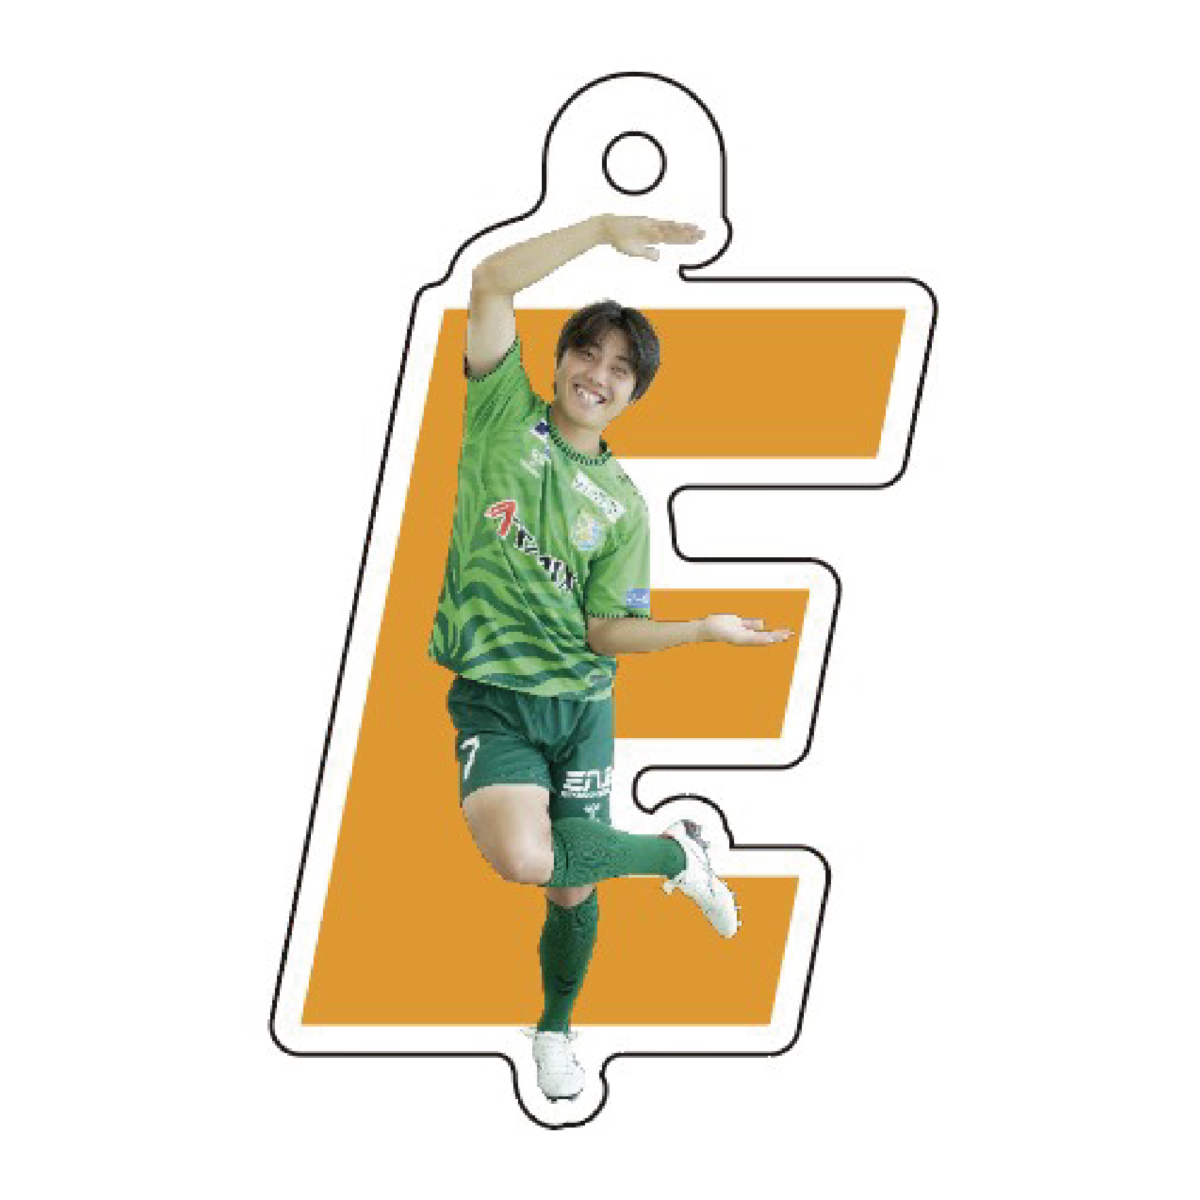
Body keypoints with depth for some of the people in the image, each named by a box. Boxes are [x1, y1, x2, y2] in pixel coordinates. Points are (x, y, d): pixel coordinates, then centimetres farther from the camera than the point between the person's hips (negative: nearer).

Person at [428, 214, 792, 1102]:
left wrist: (705, 629, -15)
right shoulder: (506, 419, 0)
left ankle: (556, 1031, 36)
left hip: (581, 703, 2)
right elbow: (492, 283, -11)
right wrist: (604, 230, -18)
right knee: (522, 855, -28)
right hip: (492, 699, -2)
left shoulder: (623, 505, 4)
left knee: (573, 889, 6)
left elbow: (606, 629, -1)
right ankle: (678, 855, -2)